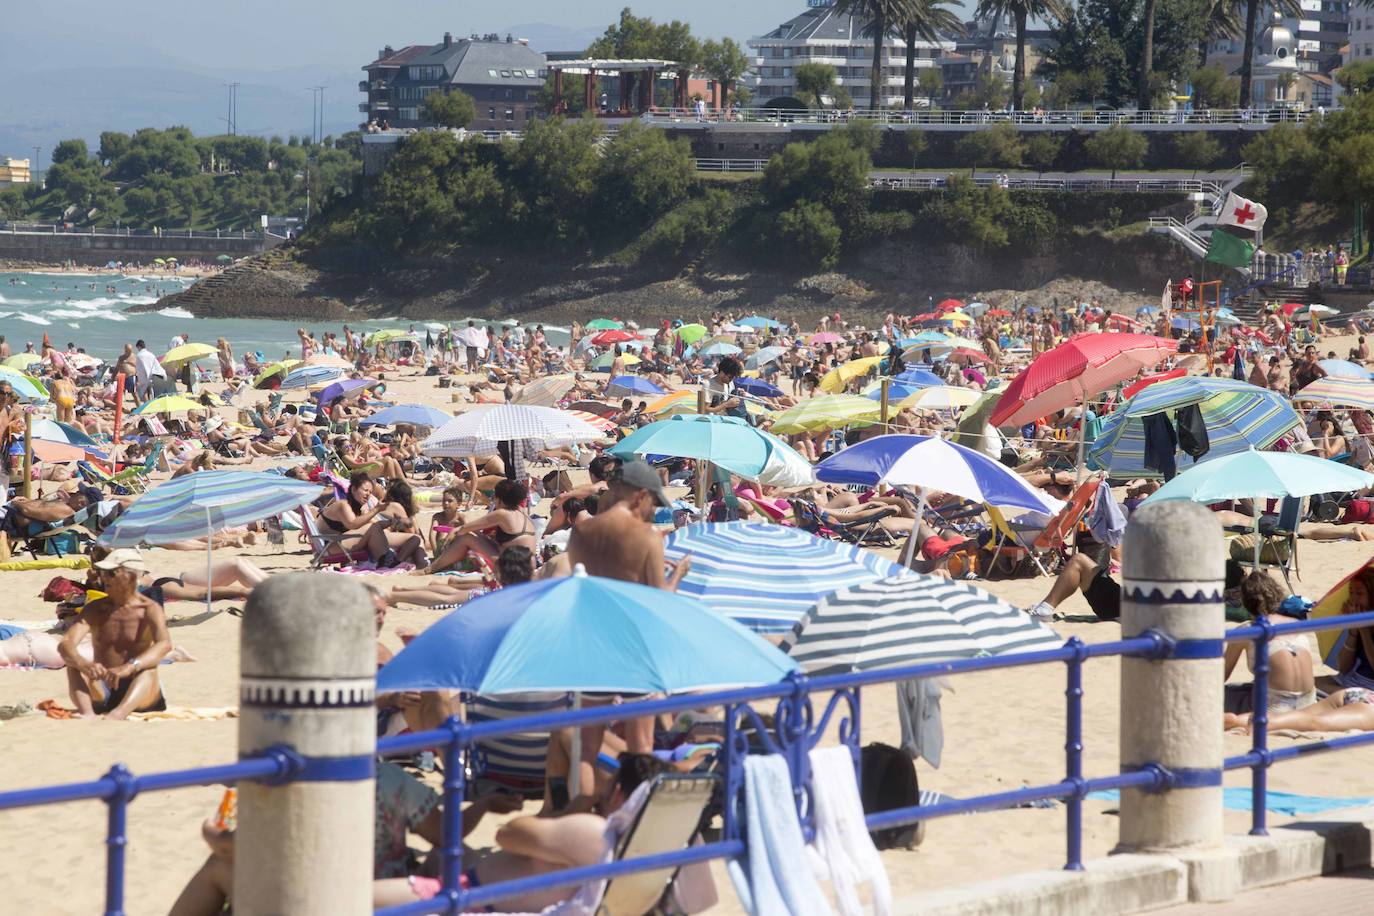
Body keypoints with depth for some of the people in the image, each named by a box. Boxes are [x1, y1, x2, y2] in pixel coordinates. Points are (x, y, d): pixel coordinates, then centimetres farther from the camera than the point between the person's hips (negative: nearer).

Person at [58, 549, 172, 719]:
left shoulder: (150, 609, -2)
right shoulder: (95, 609, 6)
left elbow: (164, 644, -23)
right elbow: (65, 644, -9)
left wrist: (130, 667, -42)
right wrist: (84, 665, -34)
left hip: (137, 693, -3)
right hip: (101, 695, 3)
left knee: (149, 669, -32)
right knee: (74, 665, -22)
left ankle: (121, 712, -62)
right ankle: (87, 712, -51)